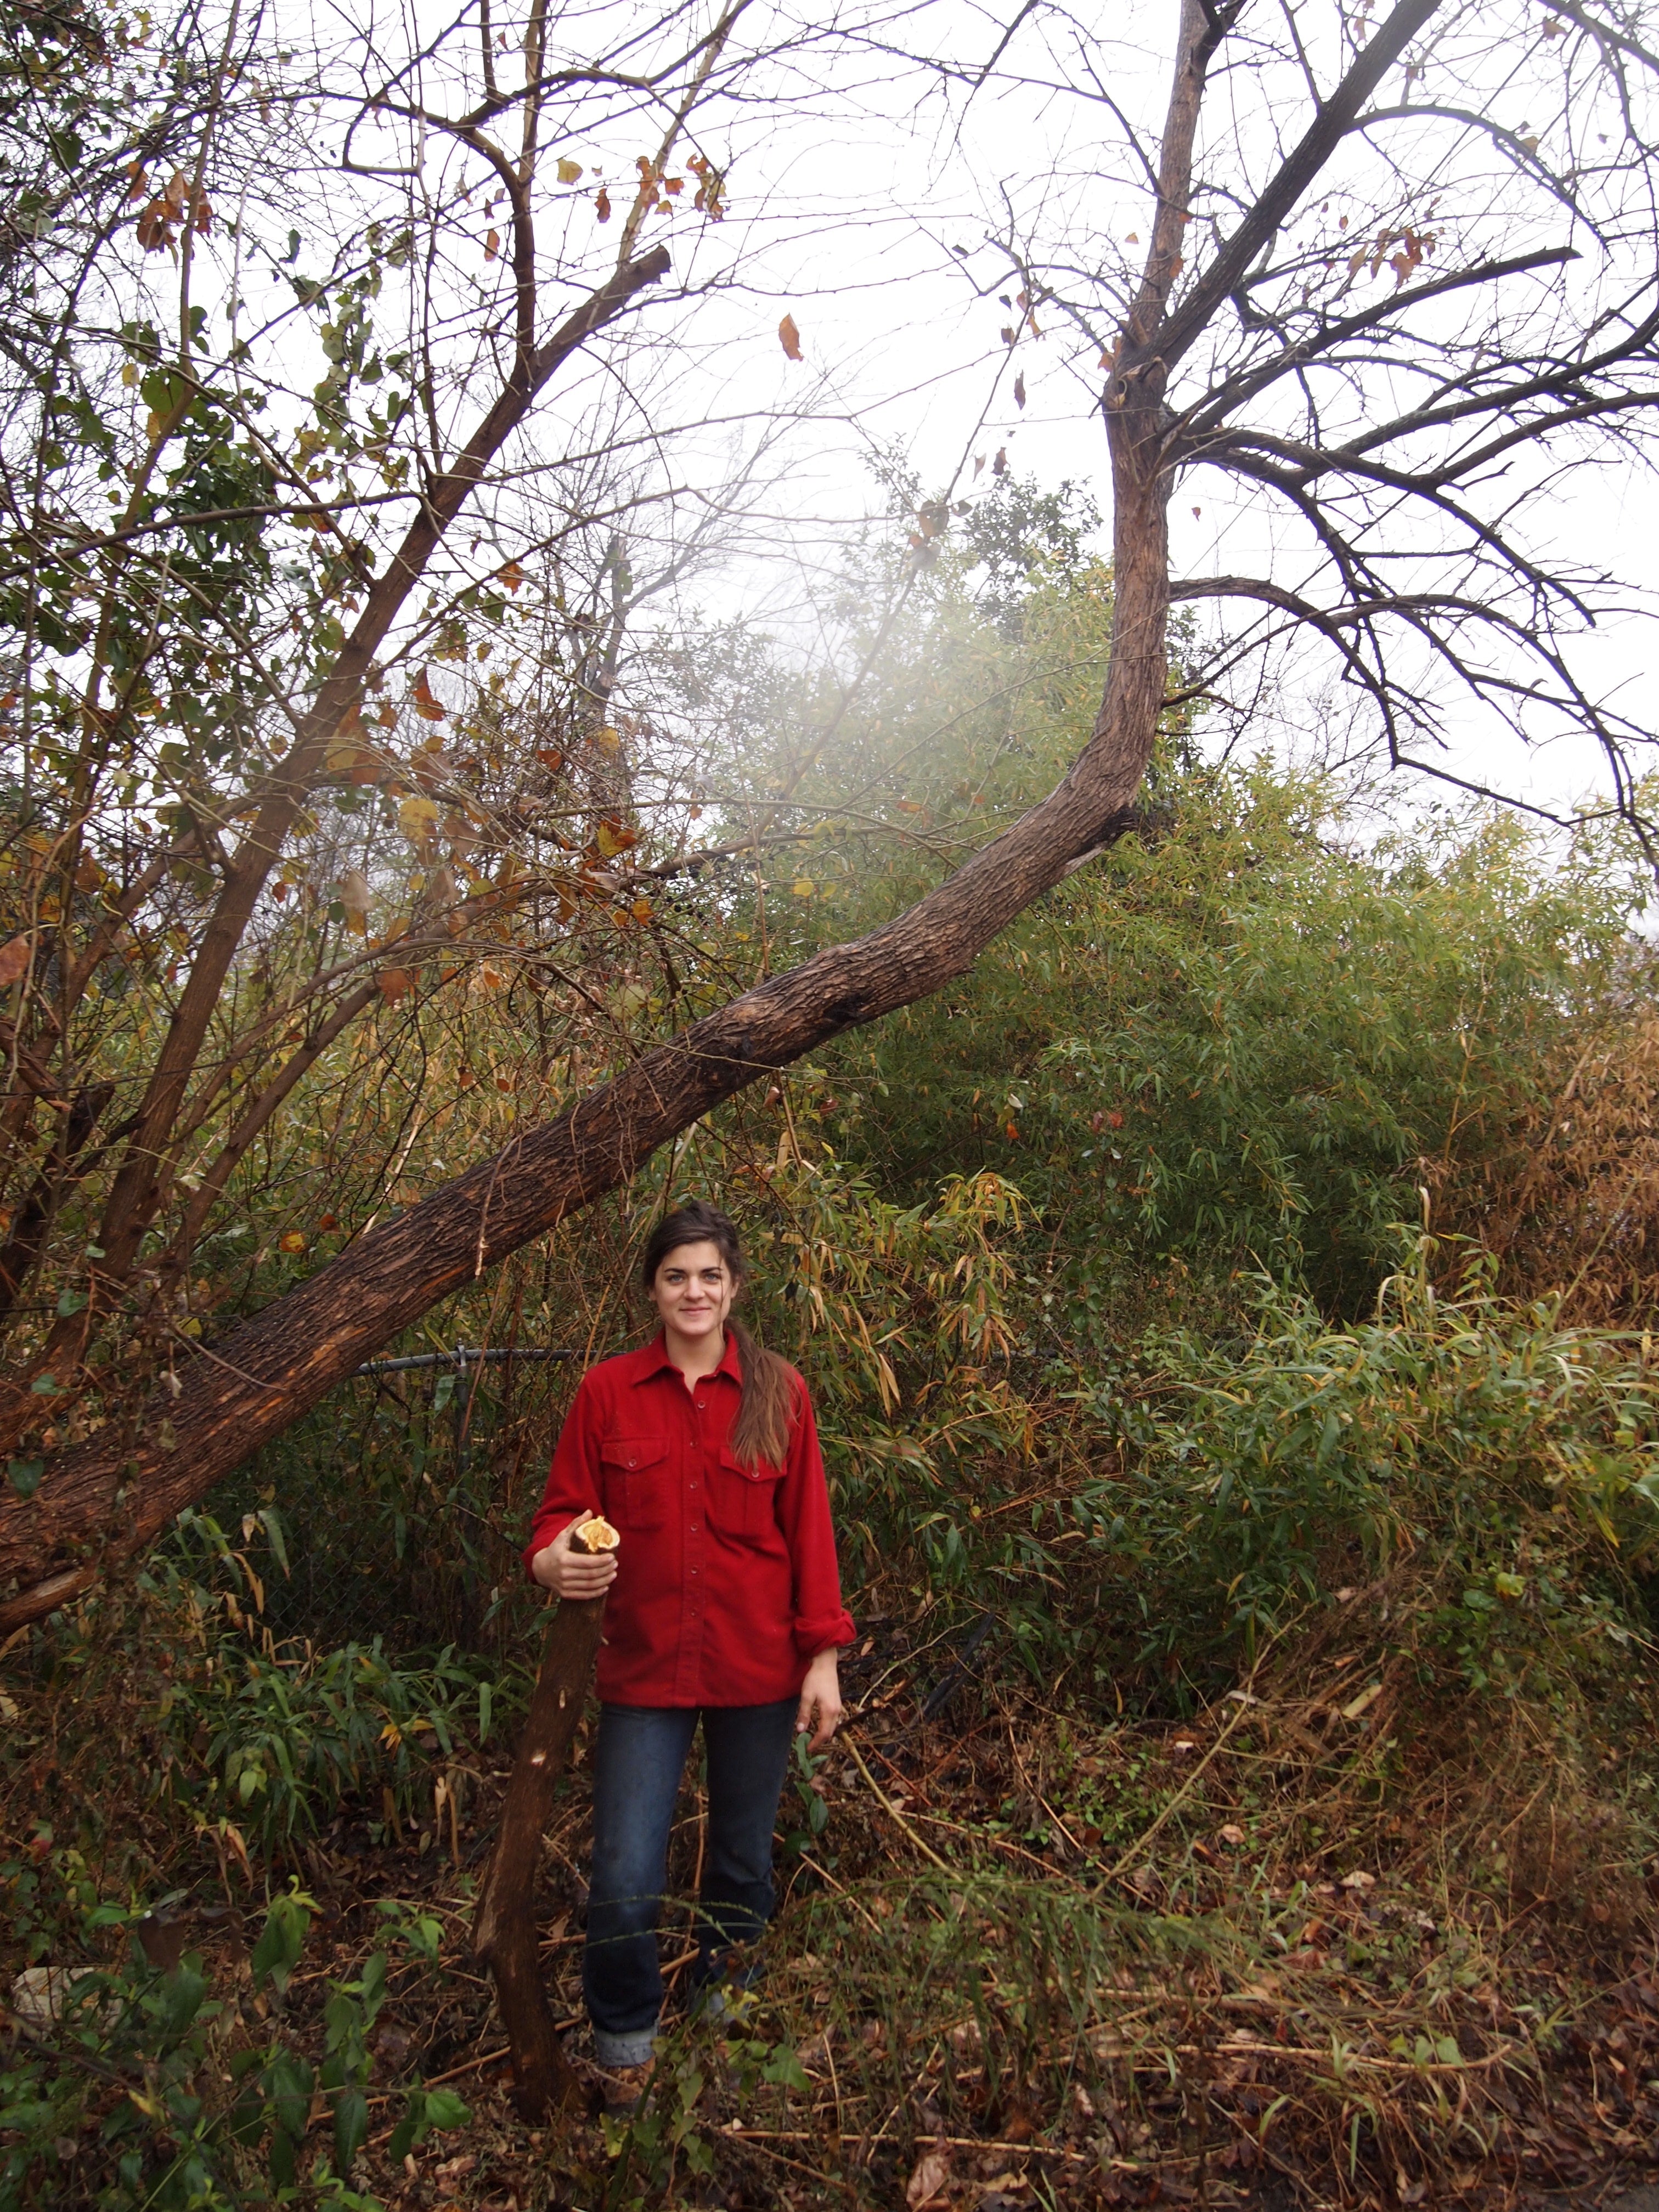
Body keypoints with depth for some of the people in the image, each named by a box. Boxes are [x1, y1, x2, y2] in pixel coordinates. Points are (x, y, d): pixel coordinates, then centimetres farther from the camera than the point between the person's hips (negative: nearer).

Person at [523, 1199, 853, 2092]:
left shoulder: (779, 1392, -2)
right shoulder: (607, 1392, -3)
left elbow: (809, 1528, 0)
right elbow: (564, 1510, 0)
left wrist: (824, 1655, -3)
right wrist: (555, 1561, -23)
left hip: (758, 1667, 1)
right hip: (643, 1666, -1)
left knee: (744, 1856, 17)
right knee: (625, 1880, -1)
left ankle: (721, 2008, 45)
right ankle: (621, 2050, 27)